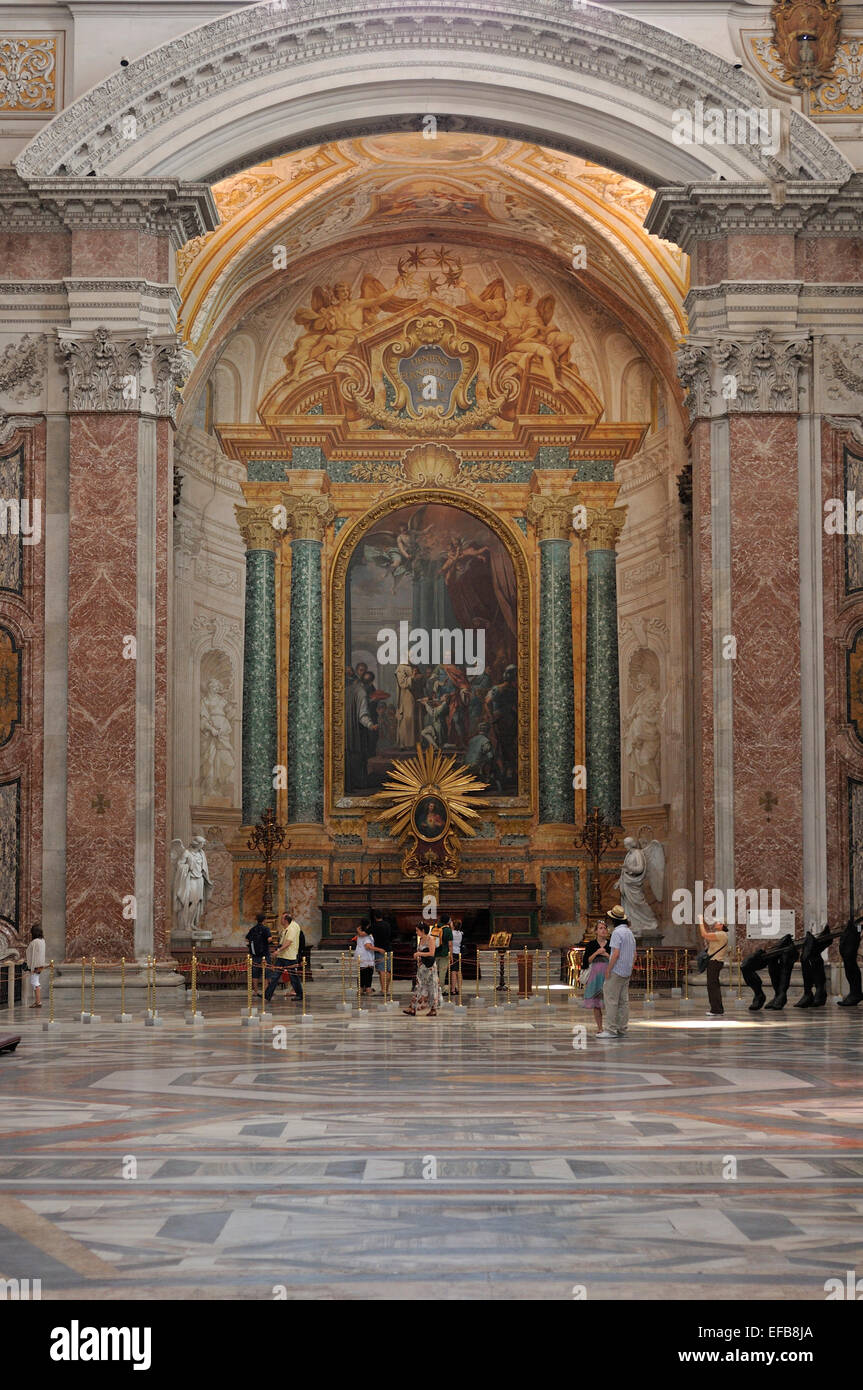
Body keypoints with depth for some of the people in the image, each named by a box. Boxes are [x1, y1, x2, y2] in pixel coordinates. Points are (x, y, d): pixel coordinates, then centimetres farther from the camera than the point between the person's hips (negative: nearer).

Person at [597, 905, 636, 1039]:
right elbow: (634, 954, 18)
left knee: (610, 999, -8)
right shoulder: (629, 932, 14)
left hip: (616, 971, -9)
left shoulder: (617, 932, -14)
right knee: (623, 1000, 9)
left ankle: (611, 1029, -11)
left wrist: (608, 970, -15)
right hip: (626, 972, 9)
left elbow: (616, 953, -21)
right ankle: (622, 1029, 11)